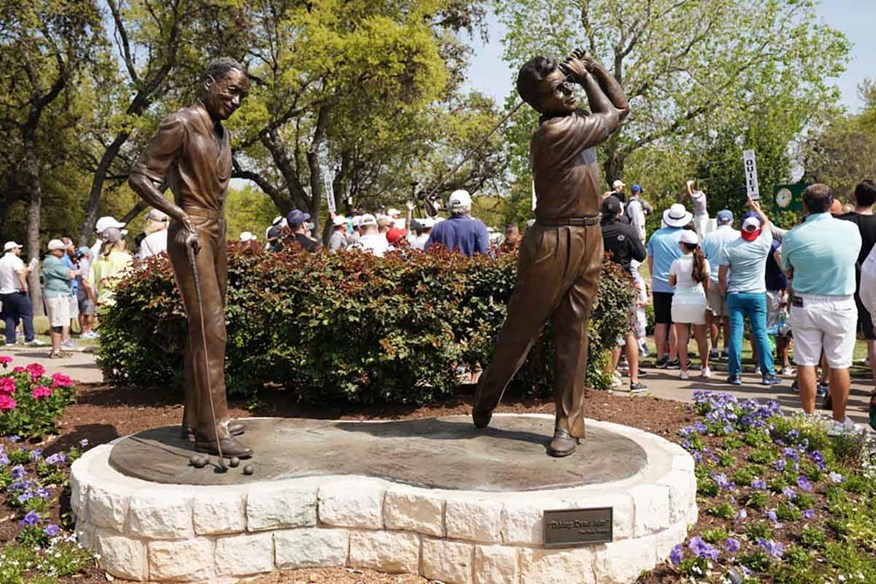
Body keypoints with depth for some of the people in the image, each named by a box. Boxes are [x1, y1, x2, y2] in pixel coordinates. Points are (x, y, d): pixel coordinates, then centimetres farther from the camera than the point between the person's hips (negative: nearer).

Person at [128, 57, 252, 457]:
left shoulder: (222, 133, 16)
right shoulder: (181, 124, -9)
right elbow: (140, 177, -12)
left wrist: (219, 235, 16)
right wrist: (180, 216, -19)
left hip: (217, 234, 9)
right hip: (192, 234, -9)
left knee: (206, 329, 11)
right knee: (210, 329, -13)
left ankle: (196, 418, 20)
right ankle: (211, 429, -9)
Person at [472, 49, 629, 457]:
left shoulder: (577, 124, 11)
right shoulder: (553, 131, -16)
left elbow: (621, 106, 23)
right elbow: (610, 116, -2)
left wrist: (592, 67, 13)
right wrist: (586, 76, 9)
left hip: (589, 240, 8)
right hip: (552, 242, -8)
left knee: (573, 335, 7)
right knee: (521, 329, 4)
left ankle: (568, 424, 12)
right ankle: (484, 404, 24)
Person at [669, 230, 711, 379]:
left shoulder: (677, 262, -7)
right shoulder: (703, 262, -1)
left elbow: (671, 283, 5)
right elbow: (706, 284, 5)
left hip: (680, 301, -2)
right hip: (699, 301, 2)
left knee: (682, 337, 2)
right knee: (701, 337, 13)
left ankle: (684, 370, 3)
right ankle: (705, 369, 20)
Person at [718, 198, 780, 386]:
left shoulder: (729, 247, -7)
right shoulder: (763, 244, -5)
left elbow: (721, 276, -5)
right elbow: (767, 222, 16)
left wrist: (726, 292, 12)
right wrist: (756, 207, 32)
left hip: (735, 295, 0)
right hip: (757, 295, 1)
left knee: (735, 334, 0)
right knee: (761, 334, 4)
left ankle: (735, 374, 0)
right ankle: (768, 373, 5)